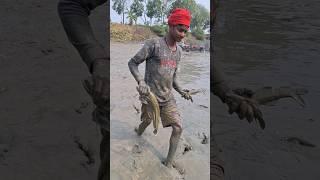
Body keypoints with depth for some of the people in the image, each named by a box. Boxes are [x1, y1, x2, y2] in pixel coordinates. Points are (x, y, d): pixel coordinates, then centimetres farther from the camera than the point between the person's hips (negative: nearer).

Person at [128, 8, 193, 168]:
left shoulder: (179, 51, 6)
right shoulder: (154, 44, -15)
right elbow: (132, 63, -11)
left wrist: (181, 91, 0)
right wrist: (140, 81, -28)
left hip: (168, 98, 5)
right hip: (151, 97, -5)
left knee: (178, 128, -4)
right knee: (147, 121, 18)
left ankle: (169, 163, 12)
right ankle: (139, 132, 56)